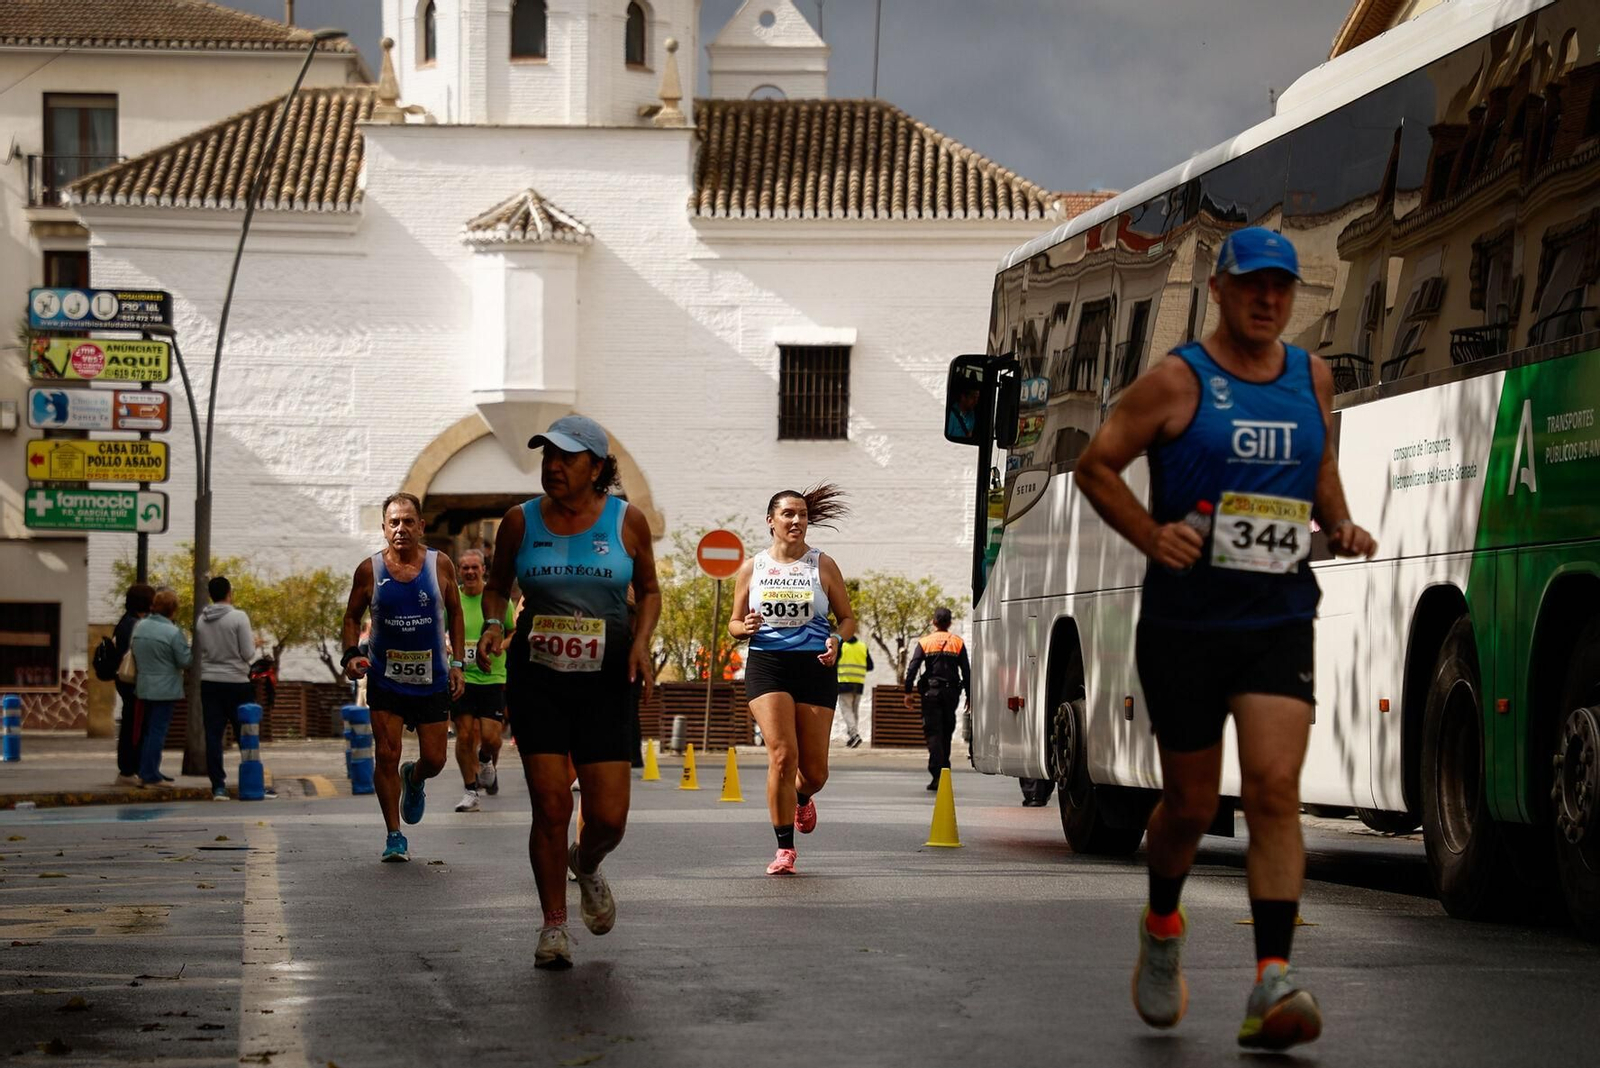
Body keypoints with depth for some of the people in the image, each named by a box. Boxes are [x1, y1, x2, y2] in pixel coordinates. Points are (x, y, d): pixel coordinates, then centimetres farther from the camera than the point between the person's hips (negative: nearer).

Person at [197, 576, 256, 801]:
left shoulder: (202, 621, 5)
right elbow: (247, 653, -10)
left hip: (209, 683, 4)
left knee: (213, 735, 2)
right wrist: (253, 642, 9)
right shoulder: (238, 618, -10)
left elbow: (200, 650, 13)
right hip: (236, 683, -4)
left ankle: (218, 785, -2)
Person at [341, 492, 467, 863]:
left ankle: (414, 780, 39)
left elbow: (454, 612, 8)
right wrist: (351, 654, -10)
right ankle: (394, 835, 6)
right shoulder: (370, 570, -5)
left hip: (432, 678, 1)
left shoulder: (440, 565, -4)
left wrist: (457, 663, 2)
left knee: (434, 759, 2)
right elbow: (353, 616, 7)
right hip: (385, 677, -1)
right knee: (386, 755, -6)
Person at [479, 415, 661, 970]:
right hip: (537, 679, 0)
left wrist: (641, 643, -4)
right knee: (550, 807, -7)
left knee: (609, 817, -4)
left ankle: (587, 865, 32)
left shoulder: (628, 521, 0)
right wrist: (493, 623, -5)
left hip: (605, 681, 0)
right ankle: (553, 925, 8)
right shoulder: (521, 521, 1)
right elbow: (497, 584, 16)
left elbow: (648, 590, 13)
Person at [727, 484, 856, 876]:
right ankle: (784, 848, -7)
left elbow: (847, 617, 11)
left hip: (815, 667, 1)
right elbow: (734, 623, 14)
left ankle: (803, 799, 41)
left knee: (814, 769, 1)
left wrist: (836, 640, -10)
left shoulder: (823, 565, 6)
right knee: (782, 756, -17)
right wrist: (746, 626, -10)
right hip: (767, 666, -1)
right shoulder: (752, 568, 8)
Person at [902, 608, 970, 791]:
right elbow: (966, 671, 3)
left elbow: (912, 668, -7)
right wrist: (969, 696, 7)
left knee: (933, 732, -4)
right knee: (946, 733, 14)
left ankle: (937, 774, -16)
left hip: (931, 693, -2)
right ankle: (944, 771, 18)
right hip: (951, 693, 2)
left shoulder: (924, 642, 1)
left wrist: (908, 692, -4)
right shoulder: (958, 642, 6)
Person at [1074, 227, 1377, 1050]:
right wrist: (1152, 536, -15)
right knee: (1191, 803, 6)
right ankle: (1162, 926, 38)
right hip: (1185, 620, -2)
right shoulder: (1177, 380, -4)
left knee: (1275, 787, -14)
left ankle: (1273, 984, -19)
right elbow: (1096, 464, -1)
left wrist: (1340, 527, 7)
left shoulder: (1311, 377, 10)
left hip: (1279, 620, 2)